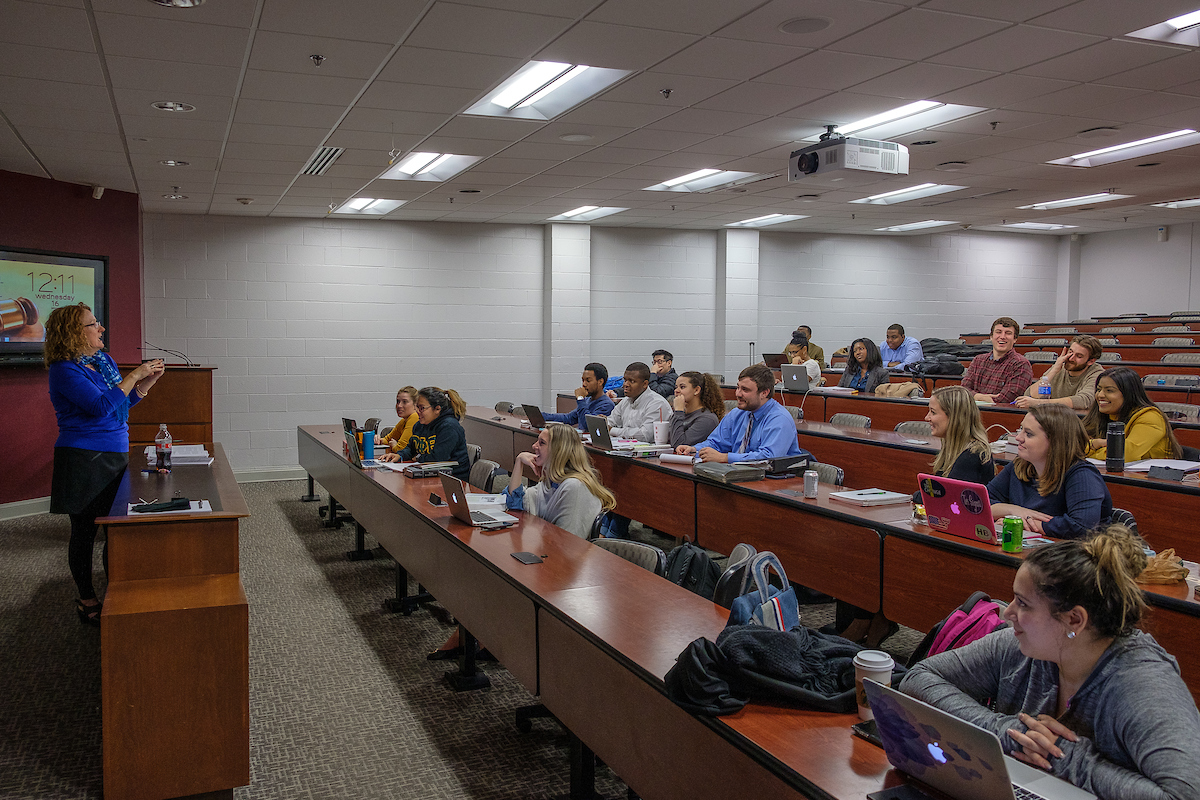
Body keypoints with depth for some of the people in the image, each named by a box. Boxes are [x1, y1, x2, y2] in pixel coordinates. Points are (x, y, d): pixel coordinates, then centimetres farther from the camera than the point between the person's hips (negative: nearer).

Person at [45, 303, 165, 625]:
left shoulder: (104, 360, 11)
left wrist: (149, 380, 5)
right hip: (84, 461, -8)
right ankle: (86, 601, 14)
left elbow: (124, 401, 20)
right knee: (84, 530, 3)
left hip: (114, 455, 8)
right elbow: (103, 406, -25)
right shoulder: (65, 370, -15)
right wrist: (135, 375, -19)